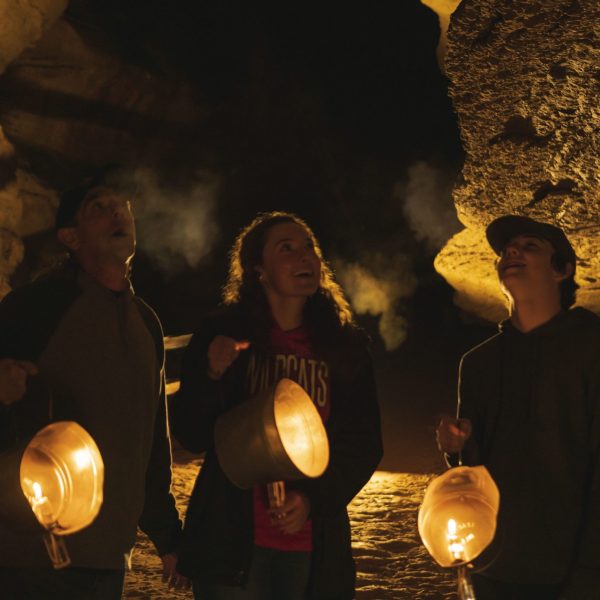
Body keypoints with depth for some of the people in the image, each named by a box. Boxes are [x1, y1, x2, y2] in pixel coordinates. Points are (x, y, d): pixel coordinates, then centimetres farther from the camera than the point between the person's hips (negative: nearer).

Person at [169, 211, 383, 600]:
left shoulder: (345, 345, 8)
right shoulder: (223, 334, 2)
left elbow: (365, 445, 6)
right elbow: (192, 437, 0)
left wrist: (314, 499, -10)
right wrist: (211, 376, -18)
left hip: (315, 548, 2)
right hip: (233, 542, -2)